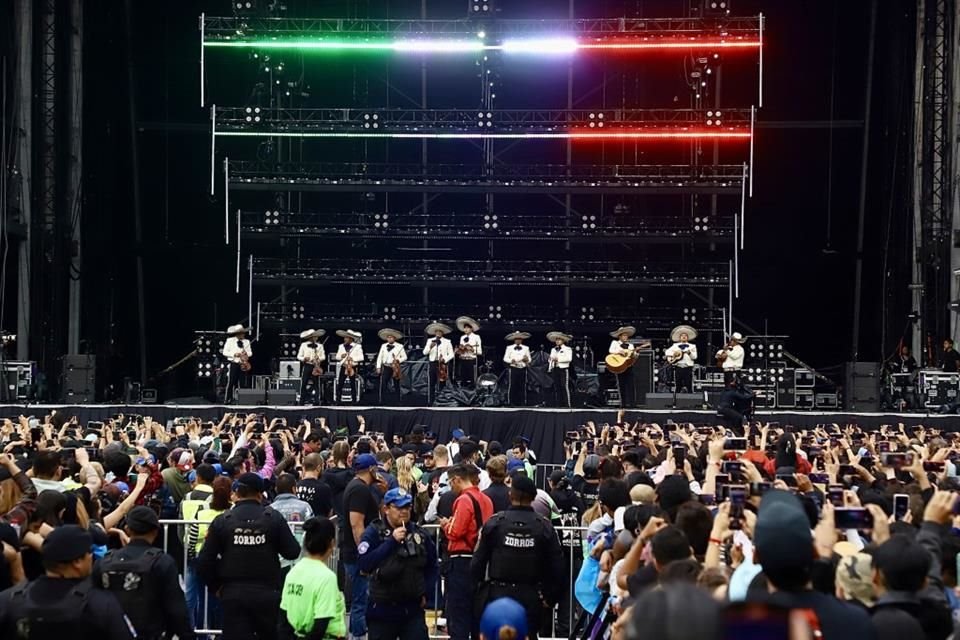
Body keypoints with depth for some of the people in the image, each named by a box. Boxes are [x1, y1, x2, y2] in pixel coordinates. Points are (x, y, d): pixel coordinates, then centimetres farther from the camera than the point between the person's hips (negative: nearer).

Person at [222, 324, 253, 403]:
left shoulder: (246, 342, 13)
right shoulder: (230, 340, 0)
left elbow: (250, 352, 16)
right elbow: (225, 352, -2)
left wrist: (246, 353, -7)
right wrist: (234, 354, -16)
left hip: (242, 365, 4)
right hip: (233, 363, -4)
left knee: (240, 383, 2)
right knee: (231, 382, -8)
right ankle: (227, 399, -3)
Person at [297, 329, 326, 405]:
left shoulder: (319, 346, 9)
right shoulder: (304, 345, 5)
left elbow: (323, 356, 8)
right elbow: (299, 356, 6)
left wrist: (319, 358, -14)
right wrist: (304, 359, -14)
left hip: (316, 367, 1)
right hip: (306, 366, -1)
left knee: (316, 384, -1)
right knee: (303, 384, -3)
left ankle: (316, 401, 4)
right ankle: (302, 401, 4)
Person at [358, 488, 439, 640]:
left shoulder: (420, 534, 4)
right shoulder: (374, 532, -7)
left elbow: (431, 566, 18)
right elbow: (364, 563, -22)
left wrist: (426, 592, 8)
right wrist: (391, 541, -23)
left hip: (413, 609, 3)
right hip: (382, 610, -3)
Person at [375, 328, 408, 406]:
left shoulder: (400, 346, 3)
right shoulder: (383, 346, 11)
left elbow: (404, 357, 5)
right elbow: (380, 357, 11)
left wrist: (398, 360, -13)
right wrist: (378, 367, 3)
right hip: (386, 367, 2)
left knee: (396, 385, 1)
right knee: (383, 385, -4)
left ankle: (395, 402, 7)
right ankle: (383, 402, 2)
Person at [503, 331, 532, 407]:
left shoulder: (526, 348, 13)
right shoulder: (509, 348, 7)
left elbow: (529, 359, 10)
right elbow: (505, 358, 1)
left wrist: (527, 360, -12)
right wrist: (511, 360, -18)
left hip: (523, 369, 2)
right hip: (513, 369, -2)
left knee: (522, 387, 1)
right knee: (512, 386, -5)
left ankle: (522, 403, 6)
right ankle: (511, 403, 0)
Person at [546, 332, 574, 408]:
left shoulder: (567, 349, 0)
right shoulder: (553, 349, 20)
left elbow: (569, 359, -12)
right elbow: (551, 359, 20)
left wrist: (559, 359, -15)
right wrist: (549, 369, 3)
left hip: (563, 369, -6)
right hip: (555, 369, 6)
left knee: (564, 387, -8)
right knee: (556, 388, 4)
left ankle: (567, 405, -5)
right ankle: (557, 405, 9)